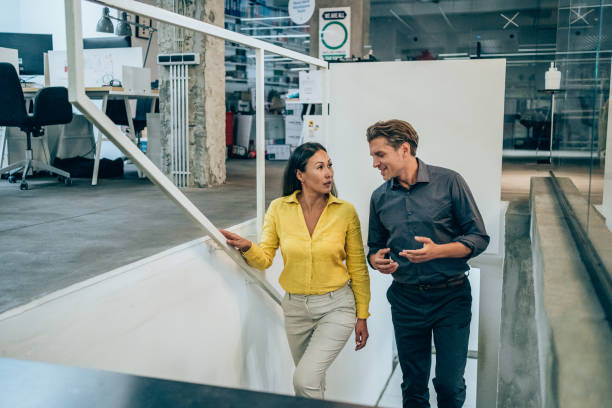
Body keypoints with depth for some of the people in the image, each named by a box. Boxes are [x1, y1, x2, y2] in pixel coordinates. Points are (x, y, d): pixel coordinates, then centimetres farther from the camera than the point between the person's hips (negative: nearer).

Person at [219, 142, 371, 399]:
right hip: (295, 307, 3)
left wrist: (362, 316, 2)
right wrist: (247, 248, -25)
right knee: (313, 380, 19)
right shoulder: (279, 209, -6)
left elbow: (358, 268, -1)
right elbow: (264, 259, -3)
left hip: (336, 306, -3)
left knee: (305, 380, -16)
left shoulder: (345, 211, -9)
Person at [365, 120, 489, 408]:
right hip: (406, 300, 3)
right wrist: (377, 260, -8)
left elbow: (479, 238, -5)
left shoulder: (448, 182, -7)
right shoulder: (380, 197, 4)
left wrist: (437, 251, -21)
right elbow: (375, 247, 16)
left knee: (450, 384, 3)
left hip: (451, 297, -3)